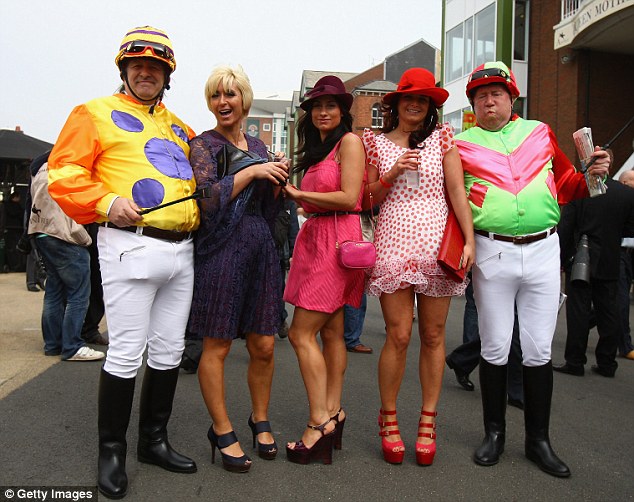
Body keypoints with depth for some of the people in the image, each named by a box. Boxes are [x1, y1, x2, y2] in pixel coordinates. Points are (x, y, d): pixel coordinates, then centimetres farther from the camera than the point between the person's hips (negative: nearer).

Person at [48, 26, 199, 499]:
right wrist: (106, 202, -16)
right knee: (126, 353, -3)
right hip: (130, 245, -6)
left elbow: (194, 178, 30)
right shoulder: (97, 114, 5)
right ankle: (112, 450, 14)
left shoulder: (178, 128, 23)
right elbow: (64, 172, -3)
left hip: (182, 250, 6)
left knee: (169, 352, 11)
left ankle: (155, 439, 26)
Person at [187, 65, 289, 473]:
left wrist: (279, 184, 0)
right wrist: (252, 172, -16)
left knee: (264, 346, 7)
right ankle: (222, 431, 17)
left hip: (261, 248, 5)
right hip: (221, 250, -4)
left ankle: (260, 420, 27)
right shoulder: (203, 145, 1)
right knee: (217, 346, 1)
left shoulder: (258, 146, 16)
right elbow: (209, 197, -14)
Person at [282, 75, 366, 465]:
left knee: (302, 333, -10)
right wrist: (294, 195, 5)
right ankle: (333, 412, 16)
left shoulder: (350, 141, -5)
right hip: (315, 237, 9)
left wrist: (299, 194, -9)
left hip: (338, 239, -9)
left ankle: (319, 422, -4)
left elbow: (349, 198, -14)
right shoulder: (317, 148, 22)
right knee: (331, 331, 9)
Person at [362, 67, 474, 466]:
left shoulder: (442, 138, 7)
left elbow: (457, 191, 1)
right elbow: (368, 199, 10)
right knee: (399, 336, -2)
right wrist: (392, 174, -7)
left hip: (436, 245, 1)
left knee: (433, 336, 6)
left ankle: (428, 421, 19)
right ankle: (388, 419, 16)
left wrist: (470, 240, -7)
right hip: (393, 244, 0)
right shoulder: (376, 142, 10)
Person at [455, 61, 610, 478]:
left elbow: (565, 183, 19)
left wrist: (591, 174, 0)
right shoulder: (461, 144, 7)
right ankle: (495, 433, 22)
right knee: (495, 349, 5)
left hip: (543, 250, 2)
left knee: (539, 350, 6)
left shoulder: (539, 133, 14)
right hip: (492, 253, -2)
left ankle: (538, 439, 20)